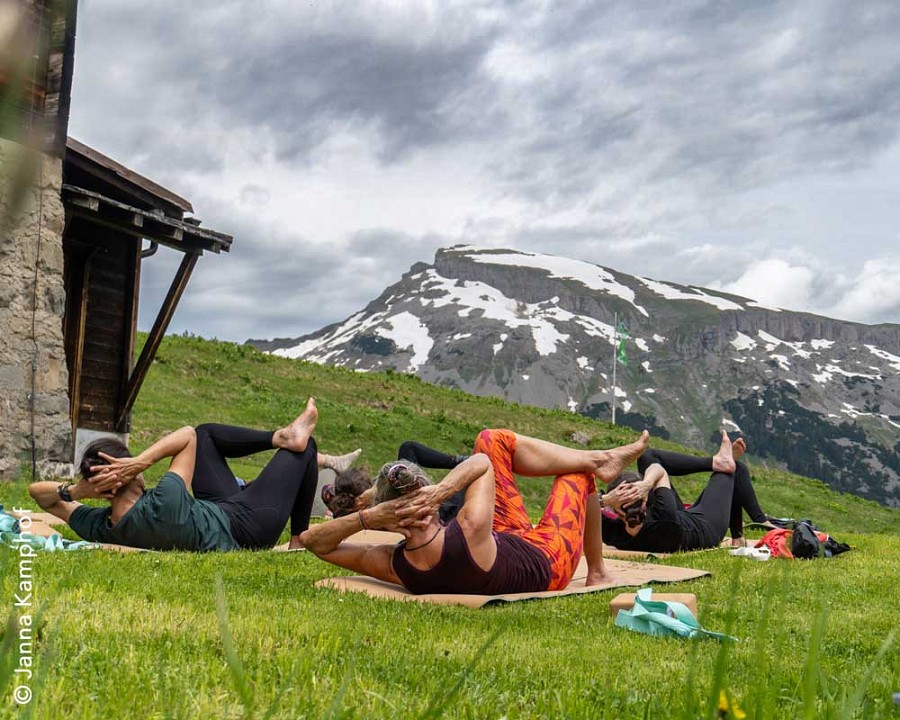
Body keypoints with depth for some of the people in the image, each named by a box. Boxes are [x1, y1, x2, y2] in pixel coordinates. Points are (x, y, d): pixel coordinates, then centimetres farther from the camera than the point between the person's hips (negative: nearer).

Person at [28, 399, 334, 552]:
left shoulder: (97, 528, -22)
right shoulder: (163, 504, -43)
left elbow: (38, 490, -9)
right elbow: (187, 434, -30)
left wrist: (74, 489, -28)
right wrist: (142, 461, -43)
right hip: (246, 525, -7)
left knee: (207, 432, 12)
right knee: (304, 445, 10)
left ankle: (282, 436, 13)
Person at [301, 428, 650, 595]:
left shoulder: (393, 567, -33)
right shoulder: (470, 531, -46)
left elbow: (312, 540, -24)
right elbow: (481, 463, -28)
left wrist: (366, 517, -39)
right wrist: (441, 491, -43)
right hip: (549, 562, -5)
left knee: (493, 441, -1)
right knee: (578, 471, 17)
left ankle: (598, 458, 15)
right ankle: (597, 572, 36)